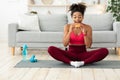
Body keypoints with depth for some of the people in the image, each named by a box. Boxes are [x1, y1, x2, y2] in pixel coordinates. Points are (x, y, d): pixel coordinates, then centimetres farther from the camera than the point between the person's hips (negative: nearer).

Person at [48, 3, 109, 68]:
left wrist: (84, 32, -19)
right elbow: (65, 44, -7)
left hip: (83, 54, 0)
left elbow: (89, 45, -7)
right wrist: (70, 31, -19)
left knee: (104, 51, -25)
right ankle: (71, 62, -32)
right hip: (71, 54, 0)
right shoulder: (67, 27, 0)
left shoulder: (88, 27, -1)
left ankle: (82, 62, -31)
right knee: (51, 49, -26)